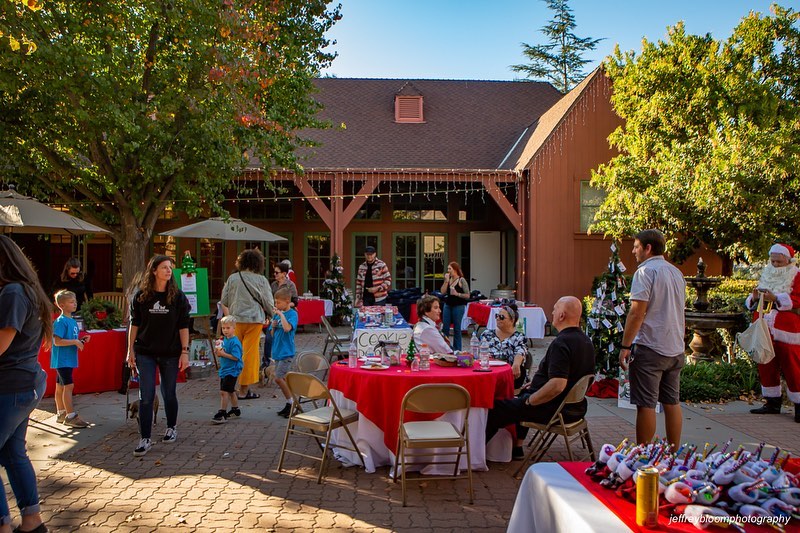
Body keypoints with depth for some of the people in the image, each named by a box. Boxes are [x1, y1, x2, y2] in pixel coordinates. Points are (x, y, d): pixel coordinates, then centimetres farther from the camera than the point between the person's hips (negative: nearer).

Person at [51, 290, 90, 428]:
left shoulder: (72, 321, 13)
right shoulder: (60, 321, -14)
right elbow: (57, 341, -20)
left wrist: (81, 340, 3)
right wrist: (75, 342, -20)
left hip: (68, 359, 9)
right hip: (62, 360, -9)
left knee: (60, 386, 15)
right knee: (69, 385, -9)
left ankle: (60, 414, 22)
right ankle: (71, 416, -6)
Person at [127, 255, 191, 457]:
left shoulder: (177, 296, -2)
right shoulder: (141, 296, 0)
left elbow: (184, 326, -2)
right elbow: (134, 324, 5)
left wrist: (185, 351, -7)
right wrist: (131, 351, 2)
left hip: (170, 353, 0)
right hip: (145, 353, 0)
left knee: (169, 393, 11)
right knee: (146, 396, -3)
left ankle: (171, 428, 32)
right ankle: (145, 439, 3)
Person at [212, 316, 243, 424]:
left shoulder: (234, 342, -18)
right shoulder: (224, 340, 10)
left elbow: (235, 357, -24)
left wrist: (223, 354, -24)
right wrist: (219, 352, 0)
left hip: (232, 370, -10)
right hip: (224, 369, 10)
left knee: (224, 391, -13)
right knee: (231, 391, 20)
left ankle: (222, 414, -9)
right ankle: (235, 410, 34)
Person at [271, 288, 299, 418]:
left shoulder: (292, 313, -11)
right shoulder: (277, 314, 11)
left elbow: (287, 328, -29)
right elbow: (273, 334, 16)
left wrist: (281, 314, -22)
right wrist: (273, 326, -3)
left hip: (286, 352, -8)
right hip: (278, 351, 8)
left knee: (278, 378, -12)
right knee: (283, 378, 11)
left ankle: (291, 403, -1)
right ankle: (289, 404, 20)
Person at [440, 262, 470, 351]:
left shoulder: (461, 280, -6)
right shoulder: (448, 279, 8)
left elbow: (467, 296, -7)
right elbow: (443, 292, 0)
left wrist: (457, 294, -20)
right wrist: (446, 281, -7)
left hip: (458, 306, -5)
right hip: (447, 305, 5)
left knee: (457, 329, 3)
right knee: (445, 328, 4)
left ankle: (457, 349, 12)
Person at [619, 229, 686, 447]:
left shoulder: (645, 271, -12)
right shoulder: (677, 273, 14)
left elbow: (637, 312, -18)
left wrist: (625, 346, -15)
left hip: (650, 348, -8)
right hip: (676, 348, 8)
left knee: (646, 405, -2)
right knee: (672, 403, 13)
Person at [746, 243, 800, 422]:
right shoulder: (766, 276, 15)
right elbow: (751, 302, 15)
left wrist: (775, 298, -30)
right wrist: (755, 297, -8)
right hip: (766, 331, 6)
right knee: (766, 367, 8)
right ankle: (772, 403, 19)